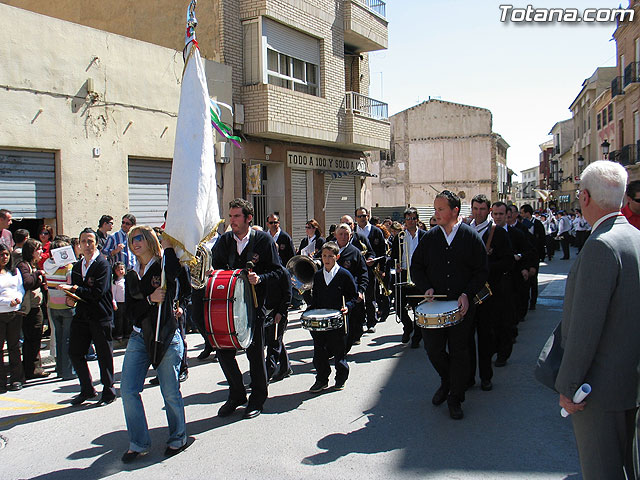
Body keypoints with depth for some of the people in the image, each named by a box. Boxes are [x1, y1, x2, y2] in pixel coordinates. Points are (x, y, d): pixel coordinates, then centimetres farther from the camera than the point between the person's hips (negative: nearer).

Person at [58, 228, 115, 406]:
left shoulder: (103, 265, -10)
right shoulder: (77, 266, 13)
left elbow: (98, 293, -19)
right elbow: (76, 291, 20)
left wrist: (74, 289, -17)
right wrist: (71, 300, -2)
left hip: (101, 317, -7)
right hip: (82, 316, 7)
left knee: (104, 355, 3)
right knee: (74, 352, 8)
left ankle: (108, 392, 18)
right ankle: (87, 390, 24)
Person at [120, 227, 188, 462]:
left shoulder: (164, 266, -1)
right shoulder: (131, 276, 14)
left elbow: (174, 273, -28)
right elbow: (130, 311, 6)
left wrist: (168, 247, -16)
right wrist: (150, 299, -11)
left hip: (166, 336, -5)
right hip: (139, 337, 6)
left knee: (170, 392, 0)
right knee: (128, 390, -1)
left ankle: (177, 438, 22)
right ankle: (138, 443, 15)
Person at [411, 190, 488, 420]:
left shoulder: (471, 237, -3)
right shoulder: (429, 237, 4)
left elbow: (482, 271, 0)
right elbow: (416, 267, 10)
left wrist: (467, 294, -13)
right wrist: (426, 288, -5)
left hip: (462, 305, -2)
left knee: (459, 351, 5)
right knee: (433, 349, 3)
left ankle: (455, 398, 22)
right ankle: (446, 381, 33)